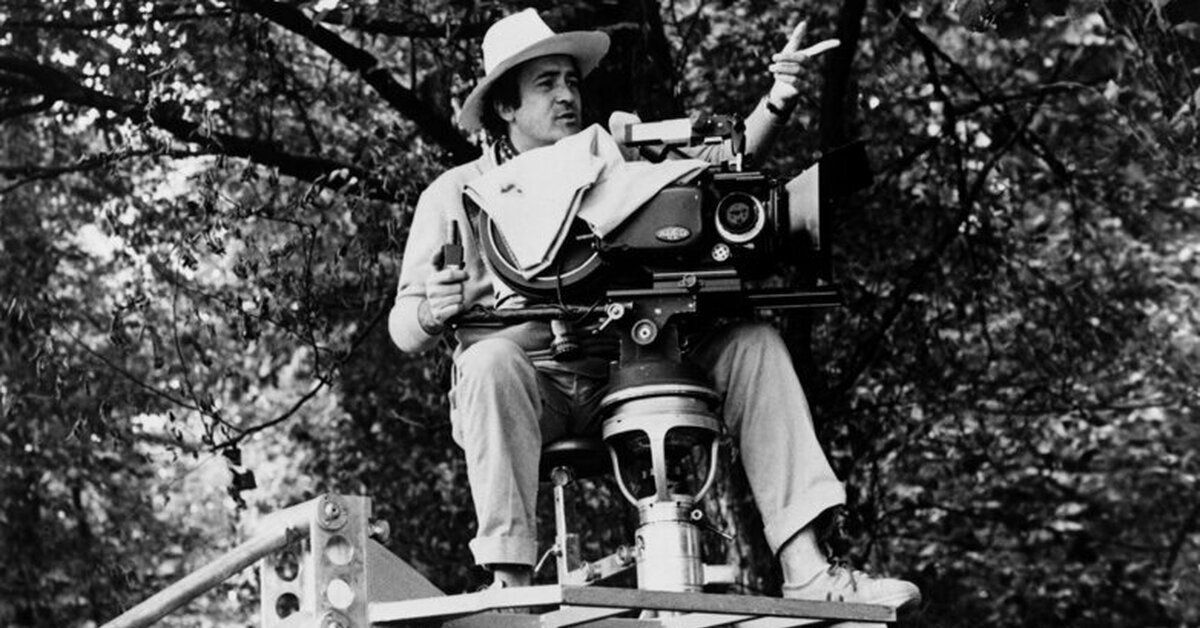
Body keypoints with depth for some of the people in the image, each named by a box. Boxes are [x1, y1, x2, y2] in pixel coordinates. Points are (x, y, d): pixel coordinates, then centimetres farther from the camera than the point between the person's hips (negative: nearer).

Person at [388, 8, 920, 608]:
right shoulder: (455, 194, 6)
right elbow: (402, 330, 1)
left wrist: (775, 104, -14)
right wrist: (432, 314, -24)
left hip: (622, 384, 4)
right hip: (525, 391, -4)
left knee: (752, 343, -13)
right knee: (493, 360, -36)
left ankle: (806, 573, -21)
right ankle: (511, 581, -36)